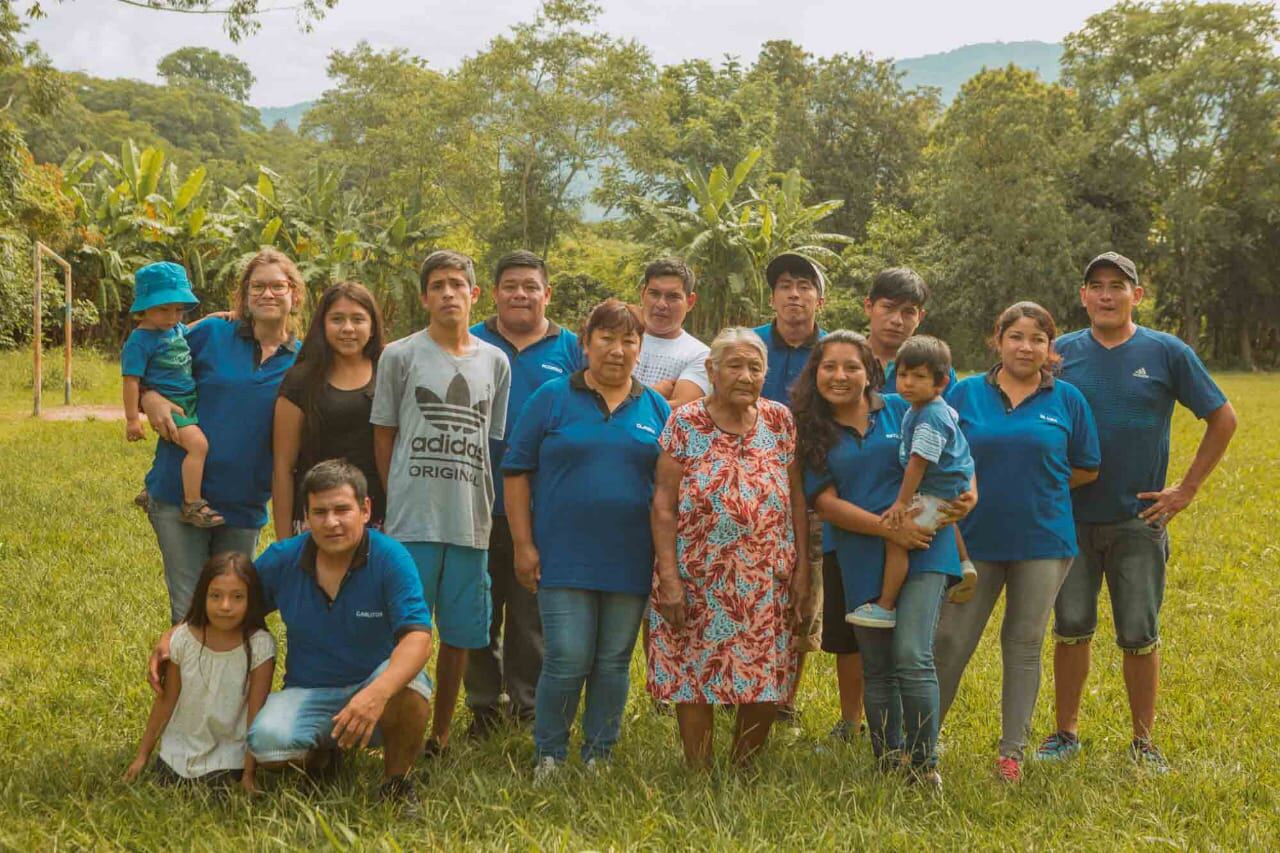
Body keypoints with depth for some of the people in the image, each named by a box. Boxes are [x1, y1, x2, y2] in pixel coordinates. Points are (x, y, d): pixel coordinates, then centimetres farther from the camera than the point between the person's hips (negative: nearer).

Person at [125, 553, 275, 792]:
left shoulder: (259, 646, -18)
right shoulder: (183, 639, -12)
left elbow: (255, 714, -12)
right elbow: (166, 701, 0)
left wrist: (248, 774, -10)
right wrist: (143, 754, 5)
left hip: (228, 760, -2)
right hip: (179, 751, 2)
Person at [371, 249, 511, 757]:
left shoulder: (495, 362, 11)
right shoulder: (401, 356, 2)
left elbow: (496, 442, 14)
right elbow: (384, 437, 5)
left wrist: (484, 506, 9)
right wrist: (400, 500, 3)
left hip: (471, 524, 3)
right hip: (411, 523, -3)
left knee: (460, 634, 8)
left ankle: (441, 734, 21)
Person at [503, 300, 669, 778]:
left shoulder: (656, 409, 10)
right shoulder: (552, 399, 2)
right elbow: (517, 472, 1)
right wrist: (523, 545, -5)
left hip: (630, 561, 3)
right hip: (564, 557, -3)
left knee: (614, 663, 8)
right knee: (568, 660, -7)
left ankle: (599, 756, 21)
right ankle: (548, 756, 11)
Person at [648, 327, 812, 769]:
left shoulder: (780, 421, 5)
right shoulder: (684, 423, -3)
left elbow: (796, 497, 6)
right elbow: (664, 504, -5)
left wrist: (802, 568, 1)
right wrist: (669, 578, -12)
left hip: (767, 586, 2)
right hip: (698, 582, -2)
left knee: (764, 683, 3)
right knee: (694, 680, 3)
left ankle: (744, 770, 21)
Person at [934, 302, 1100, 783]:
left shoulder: (1066, 400, 3)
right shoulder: (966, 394, 3)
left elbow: (1086, 469, 9)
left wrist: (1037, 487, 1)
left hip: (1043, 541, 0)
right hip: (975, 540, 0)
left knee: (1024, 644, 8)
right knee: (950, 640, 1)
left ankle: (1012, 752, 18)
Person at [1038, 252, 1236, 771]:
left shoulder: (1167, 353, -3)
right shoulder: (1062, 353, 1)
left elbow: (1223, 419, 3)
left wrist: (1187, 489, -1)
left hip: (1138, 519, -1)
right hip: (1072, 517, 1)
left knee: (1139, 636, 4)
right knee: (1071, 629, 7)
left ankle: (1143, 741, 19)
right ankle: (1066, 733, 21)